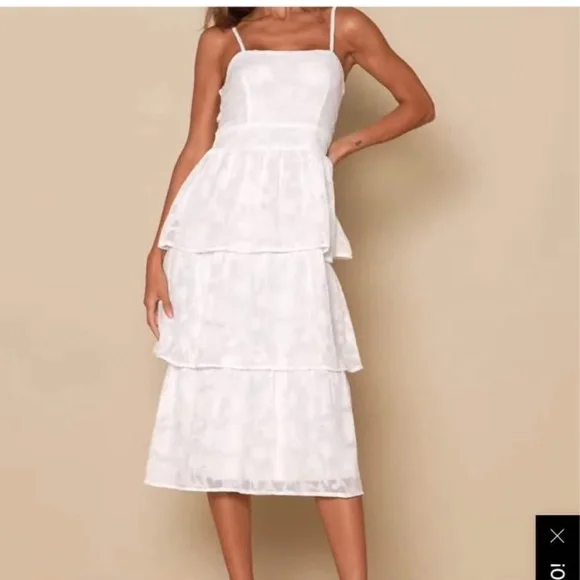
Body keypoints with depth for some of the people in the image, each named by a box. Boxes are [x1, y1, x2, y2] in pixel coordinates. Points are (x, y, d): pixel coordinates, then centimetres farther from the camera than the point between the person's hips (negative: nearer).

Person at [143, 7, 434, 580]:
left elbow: (418, 104, 22)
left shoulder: (345, 27, 15)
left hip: (293, 228, -1)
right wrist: (157, 251, 3)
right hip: (215, 227, 1)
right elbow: (196, 148, 10)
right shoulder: (220, 41, 15)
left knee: (316, 408, -6)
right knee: (216, 405, 0)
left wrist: (346, 144, 10)